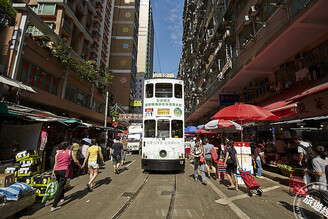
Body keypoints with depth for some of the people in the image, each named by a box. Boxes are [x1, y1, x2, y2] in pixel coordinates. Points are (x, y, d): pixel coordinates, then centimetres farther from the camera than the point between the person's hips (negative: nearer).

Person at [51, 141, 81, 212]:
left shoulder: (58, 152, 13)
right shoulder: (70, 152, 2)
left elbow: (55, 164, 11)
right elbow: (75, 161, 2)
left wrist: (53, 172, 18)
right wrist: (80, 166, 18)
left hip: (57, 170, 6)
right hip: (64, 170, -5)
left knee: (60, 185, 25)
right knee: (60, 188, -3)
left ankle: (61, 198, 42)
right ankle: (54, 206, -3)